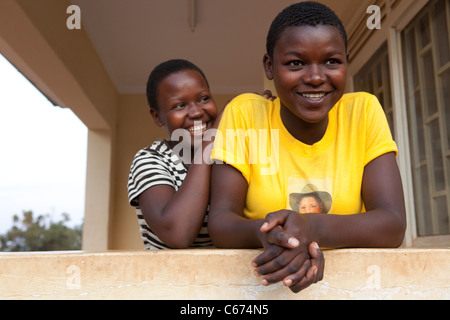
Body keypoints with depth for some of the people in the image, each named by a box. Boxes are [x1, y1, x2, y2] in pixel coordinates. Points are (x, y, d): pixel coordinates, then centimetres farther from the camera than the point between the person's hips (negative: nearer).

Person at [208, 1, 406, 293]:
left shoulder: (364, 112, -5)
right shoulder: (244, 113, -7)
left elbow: (393, 224, -11)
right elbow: (220, 220, -10)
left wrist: (313, 228, -29)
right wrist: (264, 232, -32)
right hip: (260, 281, 0)